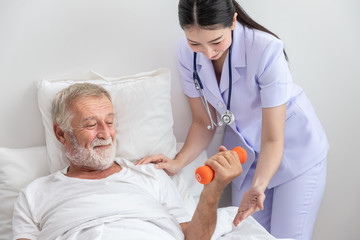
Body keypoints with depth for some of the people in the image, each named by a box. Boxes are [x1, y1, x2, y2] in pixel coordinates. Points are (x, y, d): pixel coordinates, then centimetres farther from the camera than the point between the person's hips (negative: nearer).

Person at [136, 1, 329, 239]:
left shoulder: (266, 49, -32)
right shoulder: (187, 52, -17)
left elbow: (273, 140, -27)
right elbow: (204, 122, -5)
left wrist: (258, 187, -43)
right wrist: (178, 162, -20)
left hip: (295, 149, -4)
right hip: (245, 154, 4)